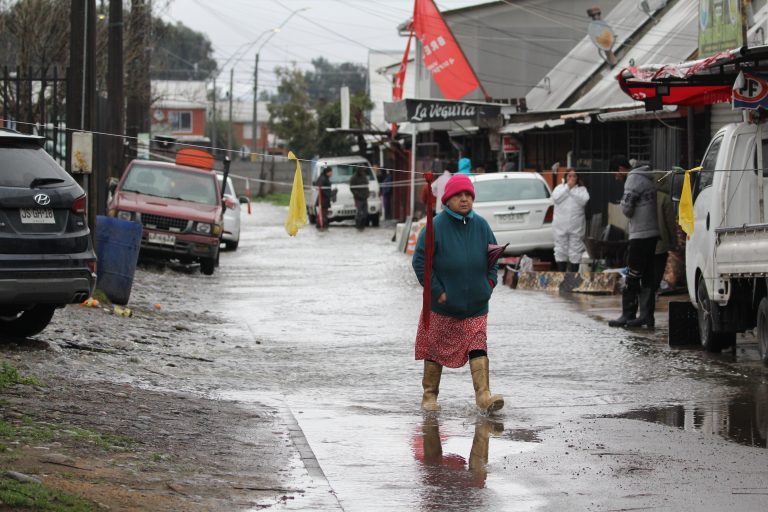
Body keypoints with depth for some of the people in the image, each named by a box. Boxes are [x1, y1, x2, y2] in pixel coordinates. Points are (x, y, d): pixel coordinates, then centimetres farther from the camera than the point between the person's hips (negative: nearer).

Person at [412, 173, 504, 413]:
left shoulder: (481, 226, 2)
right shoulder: (436, 227, -12)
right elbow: (420, 261, -10)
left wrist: (489, 283, 4)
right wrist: (437, 291, -12)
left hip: (476, 304, 3)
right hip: (442, 305, -3)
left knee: (478, 348, -7)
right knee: (436, 349, 8)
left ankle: (483, 395, -12)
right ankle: (429, 395, 20)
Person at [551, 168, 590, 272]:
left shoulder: (582, 189, 8)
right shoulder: (560, 187, 10)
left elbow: (584, 200, -11)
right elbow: (555, 198, -8)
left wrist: (572, 190, -10)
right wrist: (567, 188, -9)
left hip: (576, 226, -1)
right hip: (561, 225, 1)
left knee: (575, 249, 0)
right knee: (561, 249, 4)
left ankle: (574, 272, 5)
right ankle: (561, 272, 11)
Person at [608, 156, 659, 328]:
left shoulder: (633, 179, -10)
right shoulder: (648, 178, 19)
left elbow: (627, 209, -14)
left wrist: (623, 202, 7)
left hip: (640, 235, -9)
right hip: (654, 234, 9)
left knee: (632, 277, -5)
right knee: (648, 276, 8)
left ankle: (628, 315, -5)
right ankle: (646, 315, 6)